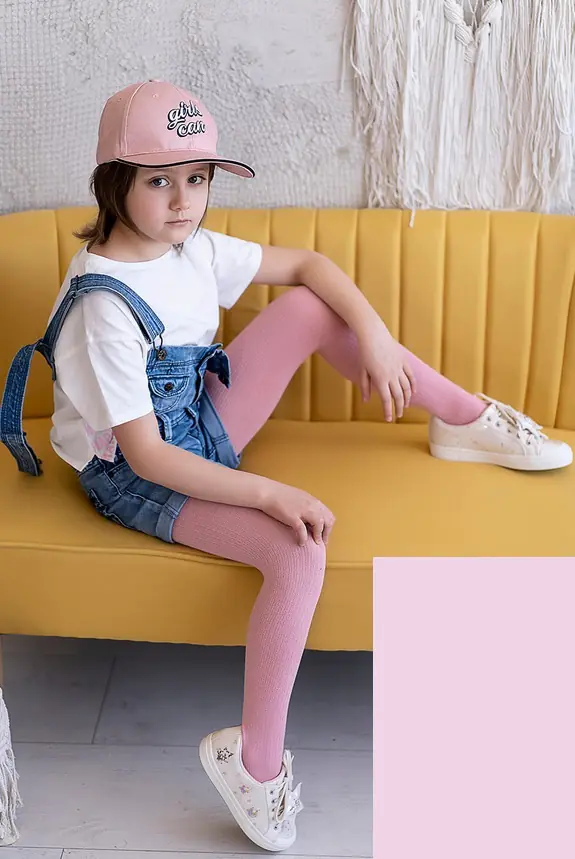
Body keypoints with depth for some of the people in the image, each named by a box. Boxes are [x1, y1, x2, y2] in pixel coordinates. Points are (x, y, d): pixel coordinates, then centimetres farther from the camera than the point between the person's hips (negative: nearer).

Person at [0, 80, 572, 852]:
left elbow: (308, 265, 6)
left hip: (201, 425, 8)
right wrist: (269, 494, -32)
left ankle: (469, 421, 10)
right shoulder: (104, 307, -29)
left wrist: (374, 335, -10)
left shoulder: (193, 248, -6)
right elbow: (146, 455, -29)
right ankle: (255, 759, -15)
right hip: (138, 479, -8)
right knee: (300, 551, -29)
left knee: (314, 305, -2)